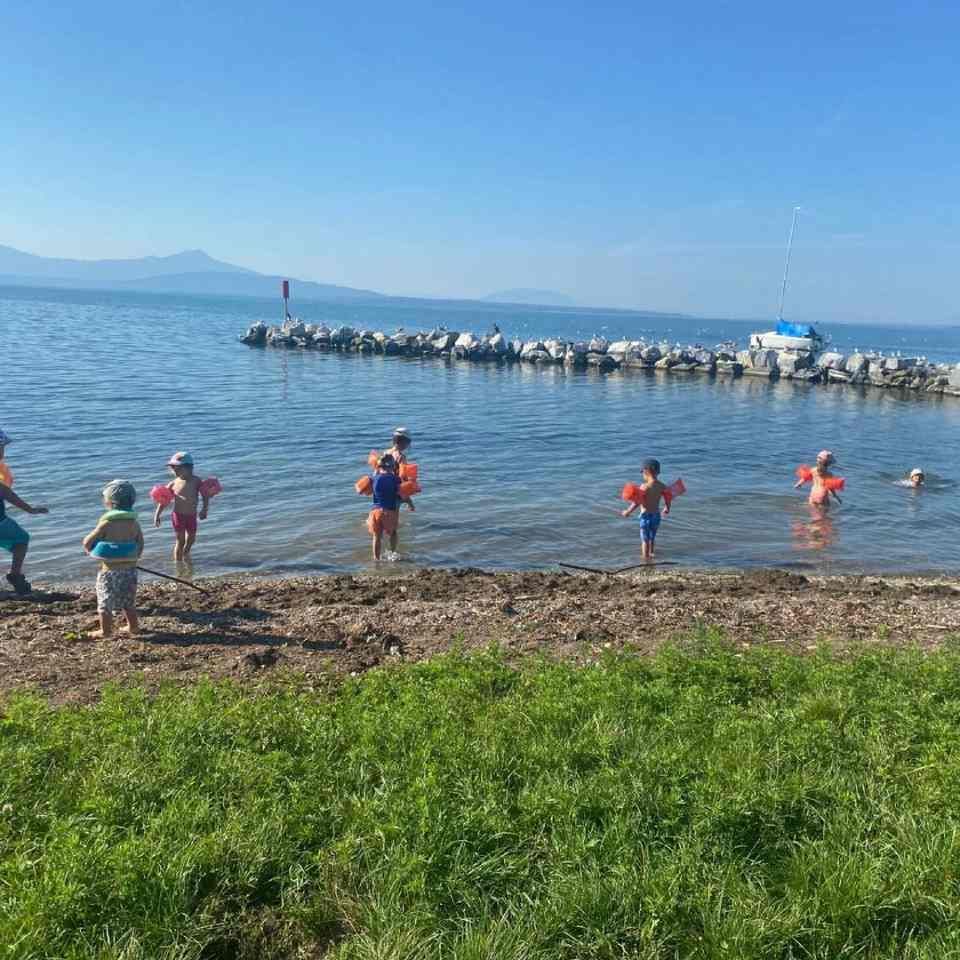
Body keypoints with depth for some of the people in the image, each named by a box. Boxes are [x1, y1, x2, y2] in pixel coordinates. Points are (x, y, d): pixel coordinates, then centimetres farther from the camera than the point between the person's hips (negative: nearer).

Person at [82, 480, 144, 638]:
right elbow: (140, 545, 4)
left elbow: (87, 543, -8)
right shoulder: (134, 523, -3)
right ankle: (133, 627, 29)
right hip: (130, 570, 5)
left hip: (110, 571, -5)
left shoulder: (106, 524, -15)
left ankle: (106, 631, 17)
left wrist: (92, 551, 13)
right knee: (129, 601, 21)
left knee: (105, 603, 10)